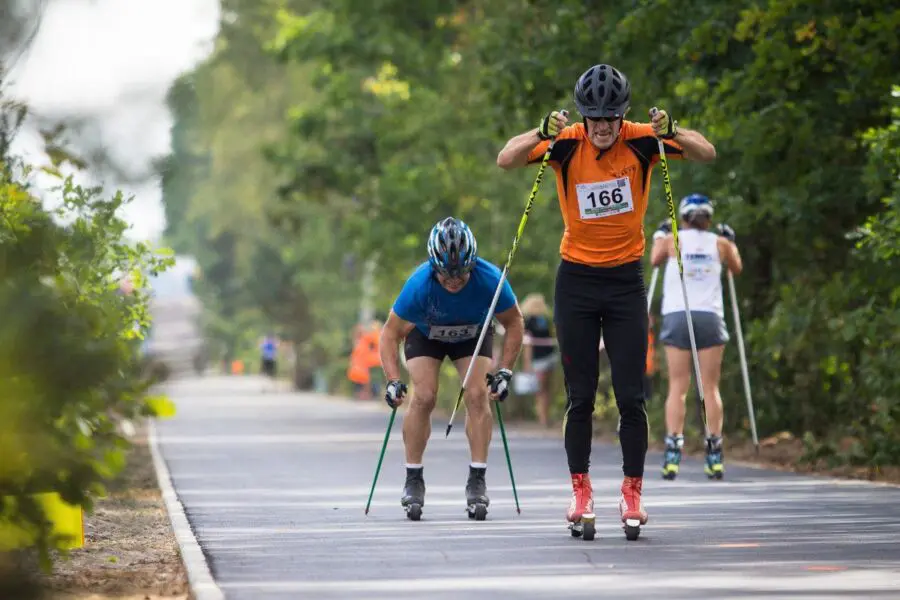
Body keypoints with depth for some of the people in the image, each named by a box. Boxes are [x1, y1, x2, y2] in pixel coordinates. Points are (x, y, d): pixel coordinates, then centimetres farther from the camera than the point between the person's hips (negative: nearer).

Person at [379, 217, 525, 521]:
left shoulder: (490, 279, -35)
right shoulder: (419, 284, -38)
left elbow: (514, 323, -17)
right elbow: (391, 333, -25)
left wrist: (505, 371, -21)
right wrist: (393, 381, -35)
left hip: (473, 334, 1)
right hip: (425, 333, -1)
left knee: (477, 395, -18)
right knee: (424, 396, -18)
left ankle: (477, 480, -10)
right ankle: (413, 479, -6)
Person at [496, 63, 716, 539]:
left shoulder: (641, 142, -9)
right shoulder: (567, 144, -9)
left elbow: (706, 154, -15)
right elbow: (505, 160, -19)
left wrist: (671, 132, -34)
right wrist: (543, 133, -36)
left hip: (626, 280, 0)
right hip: (576, 280, 0)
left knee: (630, 396, -2)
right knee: (580, 396, 4)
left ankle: (632, 493, 7)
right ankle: (580, 491, 13)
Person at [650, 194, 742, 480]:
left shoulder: (672, 240, 3)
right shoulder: (720, 243, 7)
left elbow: (654, 259, 21)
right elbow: (737, 267, 25)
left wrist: (659, 235, 36)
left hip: (677, 316, -1)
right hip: (710, 317, 1)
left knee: (677, 387, -1)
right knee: (711, 388, 3)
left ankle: (673, 452, -12)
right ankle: (714, 455, -1)